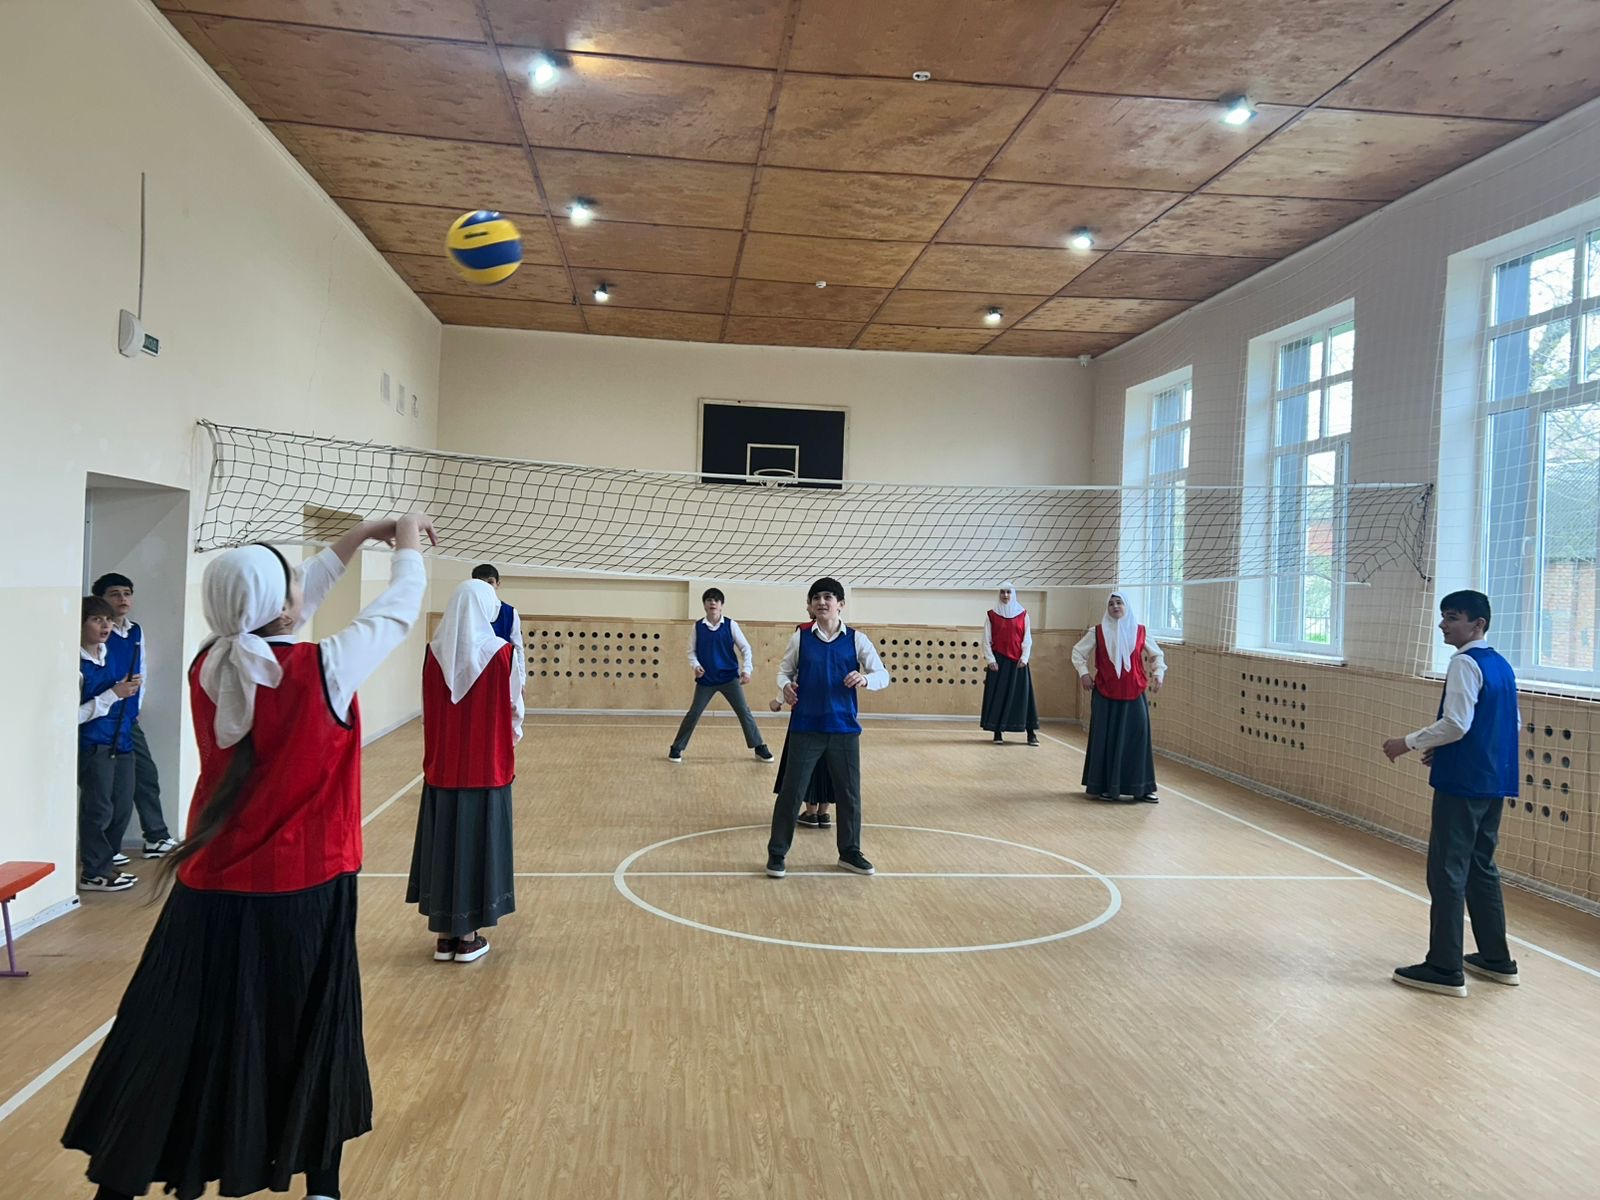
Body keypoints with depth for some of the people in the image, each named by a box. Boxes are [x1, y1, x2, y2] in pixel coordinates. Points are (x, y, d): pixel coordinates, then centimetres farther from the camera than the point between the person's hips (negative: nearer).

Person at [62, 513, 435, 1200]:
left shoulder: (209, 667, -3)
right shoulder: (322, 670, -18)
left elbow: (277, 610, 12)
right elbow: (397, 613, -3)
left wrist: (360, 536, 18)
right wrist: (408, 547, 16)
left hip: (207, 896, 4)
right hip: (299, 897, -4)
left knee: (171, 1048, 13)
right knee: (315, 1043, 14)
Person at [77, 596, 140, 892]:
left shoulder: (111, 659, 8)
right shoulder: (77, 665, -16)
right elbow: (74, 715, -20)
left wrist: (129, 689, 3)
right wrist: (113, 694, -20)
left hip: (120, 741, 8)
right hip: (92, 747, -8)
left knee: (123, 806, 15)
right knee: (98, 808, 0)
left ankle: (106, 854, 32)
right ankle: (95, 872, 12)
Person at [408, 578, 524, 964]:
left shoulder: (434, 653, -2)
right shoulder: (503, 653, -10)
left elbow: (428, 711, 6)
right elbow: (514, 710, -2)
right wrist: (509, 744, 17)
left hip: (441, 768, 3)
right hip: (487, 769, -3)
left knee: (443, 843, 11)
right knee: (478, 843, 6)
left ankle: (444, 935, 18)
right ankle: (469, 937, 13)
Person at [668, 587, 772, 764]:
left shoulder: (731, 625, -3)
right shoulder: (698, 627, 0)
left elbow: (745, 648, 0)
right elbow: (692, 651, 6)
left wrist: (746, 670, -11)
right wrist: (695, 666, -14)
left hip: (730, 677, 0)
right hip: (706, 679, 0)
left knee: (744, 712, 0)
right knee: (693, 713, -1)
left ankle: (760, 748, 10)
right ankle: (676, 748, 11)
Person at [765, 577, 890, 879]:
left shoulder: (857, 639, 1)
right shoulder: (801, 637, 2)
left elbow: (883, 676, 0)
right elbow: (785, 669, 9)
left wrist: (865, 679, -22)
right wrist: (785, 685, -14)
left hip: (844, 728, 1)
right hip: (806, 728, -1)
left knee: (849, 793, 10)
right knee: (792, 791, 1)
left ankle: (850, 852, 28)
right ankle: (777, 853, 15)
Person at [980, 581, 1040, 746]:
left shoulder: (1023, 614, 5)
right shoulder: (991, 615, 3)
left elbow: (1027, 639, 4)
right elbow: (986, 640, 1)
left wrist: (1024, 658, -7)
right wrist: (990, 660, -8)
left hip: (1018, 662, 1)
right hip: (998, 661, -1)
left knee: (1022, 694, 0)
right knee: (997, 695, 0)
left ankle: (1031, 733, 2)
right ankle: (997, 732, 6)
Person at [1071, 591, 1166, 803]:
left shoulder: (1140, 632, 3)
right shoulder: (1097, 632, 0)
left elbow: (1157, 655, 15)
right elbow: (1077, 652, 9)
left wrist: (1158, 673, -1)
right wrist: (1083, 672, -5)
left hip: (1134, 696, 1)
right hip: (1105, 696, -1)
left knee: (1137, 739, 2)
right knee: (1106, 740, 3)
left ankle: (1140, 788, 12)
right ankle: (1105, 787, 12)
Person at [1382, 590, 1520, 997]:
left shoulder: (1465, 663, -14)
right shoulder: (1502, 665, 13)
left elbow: (1456, 724, -21)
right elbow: (1511, 723, 19)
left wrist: (1409, 743, -9)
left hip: (1462, 784, -9)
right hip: (1493, 783, 9)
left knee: (1447, 873, -4)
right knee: (1481, 868, 19)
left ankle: (1445, 969, 0)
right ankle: (1496, 959, 26)